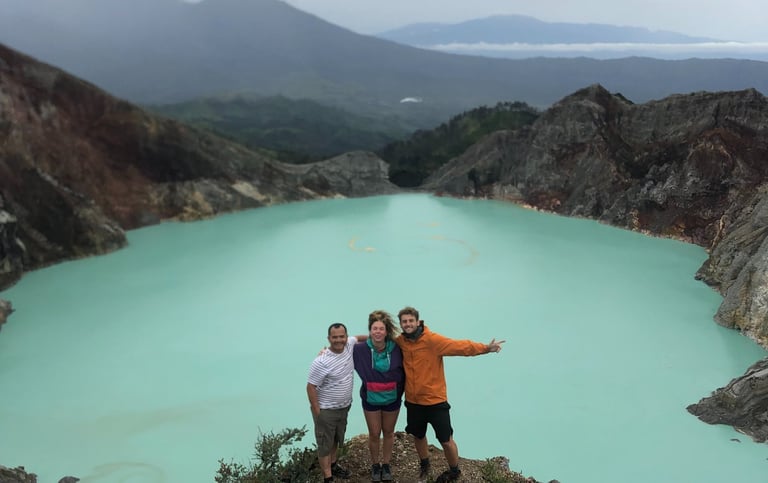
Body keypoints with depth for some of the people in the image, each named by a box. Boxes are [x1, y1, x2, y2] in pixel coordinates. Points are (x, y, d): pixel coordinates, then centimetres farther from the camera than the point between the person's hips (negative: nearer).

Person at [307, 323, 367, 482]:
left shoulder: (349, 345, -9)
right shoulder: (321, 362, -27)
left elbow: (358, 337, 15)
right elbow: (311, 387, -20)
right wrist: (317, 412, -18)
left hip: (344, 406, 7)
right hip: (326, 410, -7)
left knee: (336, 439, 25)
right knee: (325, 444, 7)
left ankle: (332, 465, 46)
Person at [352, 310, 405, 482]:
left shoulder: (395, 349, -16)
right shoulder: (360, 349, -17)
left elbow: (403, 371, -4)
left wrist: (402, 390, -3)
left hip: (392, 399, 1)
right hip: (371, 400, 0)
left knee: (388, 432, 18)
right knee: (374, 434, 13)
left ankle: (386, 464, 38)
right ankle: (375, 465, 36)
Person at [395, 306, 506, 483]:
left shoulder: (432, 339, -20)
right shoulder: (400, 342, -5)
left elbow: (459, 346, -28)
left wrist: (486, 348, -38)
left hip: (435, 401, -4)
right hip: (413, 401, 5)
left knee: (446, 441, 5)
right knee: (418, 436, 23)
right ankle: (425, 467, 50)